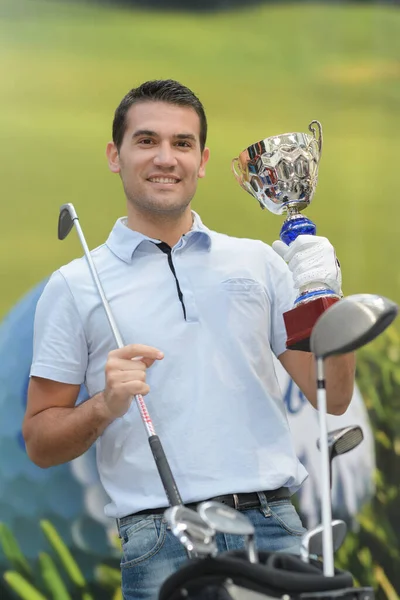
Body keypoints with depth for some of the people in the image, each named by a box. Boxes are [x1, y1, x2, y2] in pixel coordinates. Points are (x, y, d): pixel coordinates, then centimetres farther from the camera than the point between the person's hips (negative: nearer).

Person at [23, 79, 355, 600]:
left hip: (274, 524, 2)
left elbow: (333, 399, 14)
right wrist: (104, 407, -11)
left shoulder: (258, 262, 15)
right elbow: (40, 443, 8)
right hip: (161, 545, -2)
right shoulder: (75, 286, 8)